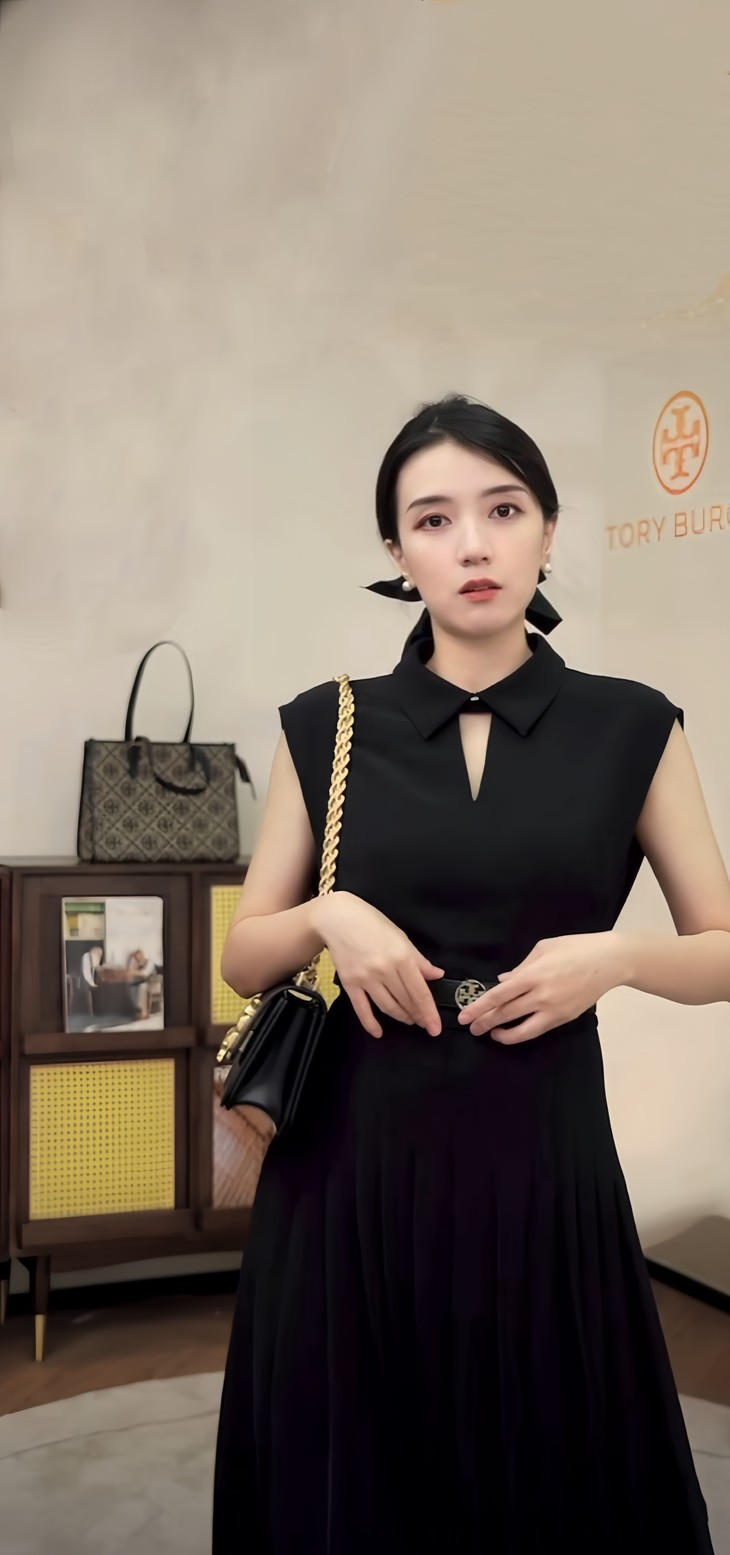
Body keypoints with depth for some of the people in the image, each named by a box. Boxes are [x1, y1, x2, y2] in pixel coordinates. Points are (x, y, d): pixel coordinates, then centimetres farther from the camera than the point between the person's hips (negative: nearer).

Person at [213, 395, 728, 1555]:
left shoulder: (631, 729, 1)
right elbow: (244, 958, 8)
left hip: (541, 1159, 0)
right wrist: (328, 917, -12)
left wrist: (616, 956, -13)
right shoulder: (327, 726, 3)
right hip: (353, 1159, 1)